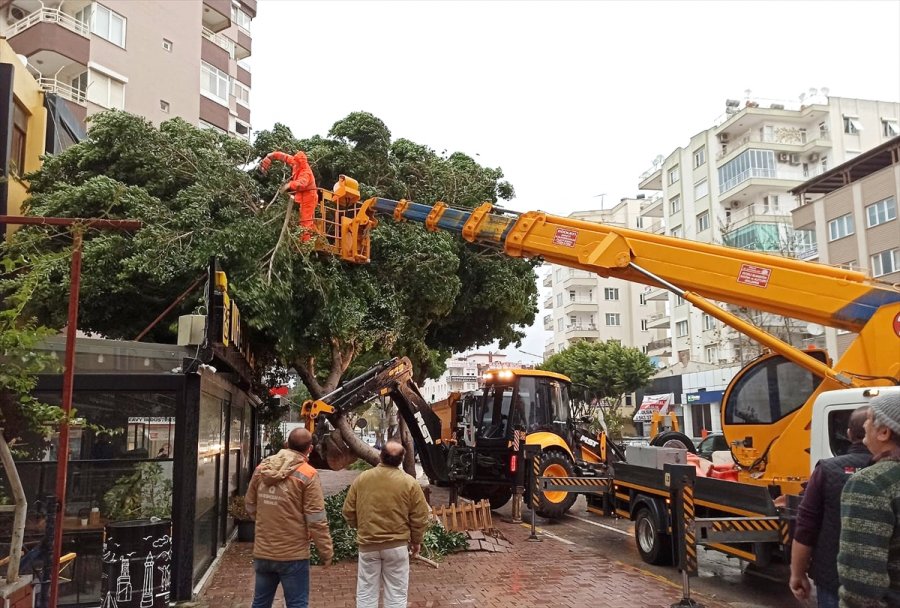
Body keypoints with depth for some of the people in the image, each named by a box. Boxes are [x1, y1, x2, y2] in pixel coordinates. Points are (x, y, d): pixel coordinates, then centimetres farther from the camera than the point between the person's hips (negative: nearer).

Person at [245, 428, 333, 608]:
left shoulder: (261, 469, 1)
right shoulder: (308, 475, -14)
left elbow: (250, 506, 13)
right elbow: (316, 521, -14)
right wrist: (327, 552, -4)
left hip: (262, 552, 5)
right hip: (293, 555, -5)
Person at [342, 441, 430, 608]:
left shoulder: (361, 479, -4)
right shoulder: (409, 483, -9)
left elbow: (348, 511, 4)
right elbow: (419, 517, -4)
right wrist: (416, 540, 11)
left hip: (367, 544, 2)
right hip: (397, 545, -2)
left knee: (366, 593, 12)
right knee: (396, 594, 9)